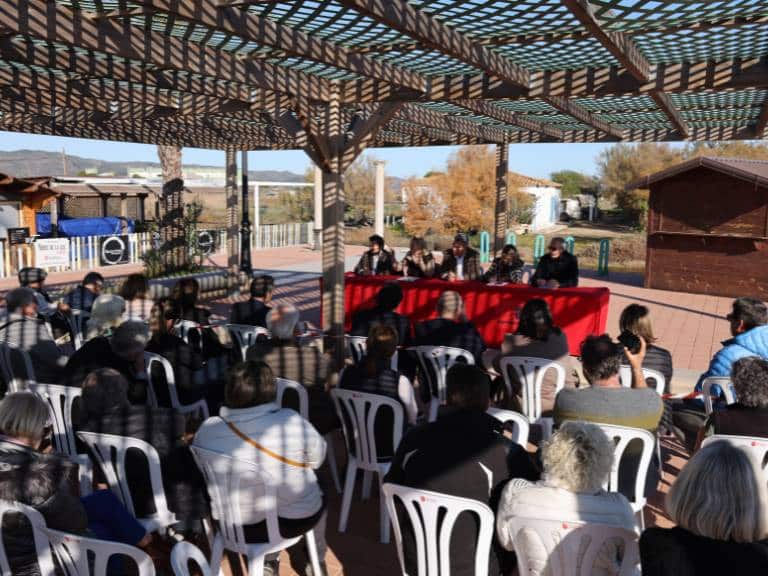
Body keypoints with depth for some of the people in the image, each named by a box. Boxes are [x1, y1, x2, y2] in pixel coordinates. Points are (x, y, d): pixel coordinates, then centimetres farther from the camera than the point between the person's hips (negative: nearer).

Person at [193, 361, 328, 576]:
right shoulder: (292, 421, -24)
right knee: (317, 495, 31)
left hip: (236, 525, 2)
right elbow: (318, 457, -7)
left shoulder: (207, 429, -17)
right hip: (295, 520, -2)